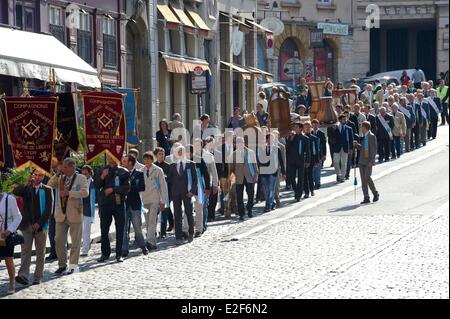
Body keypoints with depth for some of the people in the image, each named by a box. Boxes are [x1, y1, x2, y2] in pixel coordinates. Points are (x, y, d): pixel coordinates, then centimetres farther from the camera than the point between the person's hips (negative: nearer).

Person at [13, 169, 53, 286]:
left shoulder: (47, 190, 6)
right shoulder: (26, 189, 9)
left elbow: (48, 209, -1)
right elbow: (15, 193, -11)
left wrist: (39, 223, -10)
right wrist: (28, 184, -20)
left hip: (40, 225, 0)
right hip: (26, 224, 0)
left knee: (40, 253, 4)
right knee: (25, 251, -10)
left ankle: (38, 277, 9)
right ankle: (23, 275, -19)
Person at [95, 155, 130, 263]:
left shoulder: (124, 172, 6)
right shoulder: (103, 171, 12)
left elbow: (126, 188, -3)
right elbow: (97, 185, 4)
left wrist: (113, 189, -9)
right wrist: (102, 177, -12)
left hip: (119, 203, -1)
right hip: (106, 203, 1)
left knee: (120, 230, 0)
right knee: (104, 229, 1)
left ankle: (119, 254, 6)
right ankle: (105, 253, 9)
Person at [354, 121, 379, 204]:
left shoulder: (372, 136, -8)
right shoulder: (364, 137, 15)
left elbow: (374, 149, -13)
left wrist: (371, 161, -18)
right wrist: (357, 145, 6)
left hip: (369, 161, -8)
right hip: (362, 161, 8)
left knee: (367, 177, -16)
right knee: (363, 179, 3)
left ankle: (375, 193, 3)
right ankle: (366, 198, 6)